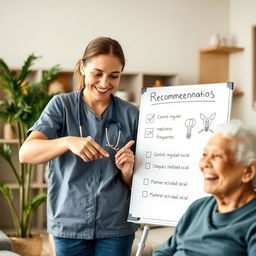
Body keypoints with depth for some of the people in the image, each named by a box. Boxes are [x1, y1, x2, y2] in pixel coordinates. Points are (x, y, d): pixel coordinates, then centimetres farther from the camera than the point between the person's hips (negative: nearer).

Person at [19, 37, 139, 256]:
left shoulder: (131, 115, 1)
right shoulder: (62, 105, -2)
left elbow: (136, 184, 7)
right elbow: (26, 153, -15)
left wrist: (128, 171, -16)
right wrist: (68, 142, -31)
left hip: (116, 225, 1)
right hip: (69, 223, -1)